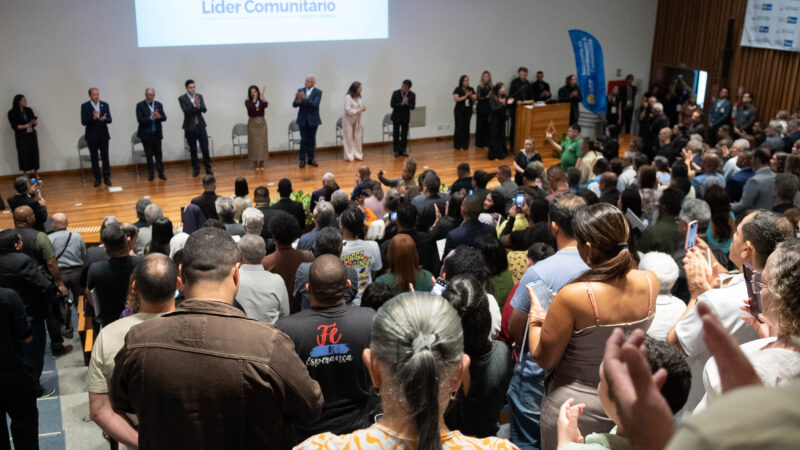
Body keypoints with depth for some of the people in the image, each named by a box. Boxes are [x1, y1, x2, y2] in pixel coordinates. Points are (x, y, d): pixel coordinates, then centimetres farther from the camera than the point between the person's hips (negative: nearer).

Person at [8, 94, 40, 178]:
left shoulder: (29, 110, 7)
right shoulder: (12, 113, -5)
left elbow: (34, 122, 7)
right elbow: (14, 126, -10)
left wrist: (35, 122, -16)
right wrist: (26, 125, -18)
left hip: (32, 135, 4)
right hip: (21, 137, -4)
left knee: (35, 153, 1)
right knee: (24, 155, -2)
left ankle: (36, 173, 9)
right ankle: (25, 175, 7)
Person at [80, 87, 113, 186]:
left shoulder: (105, 105, 5)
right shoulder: (85, 106, -2)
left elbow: (109, 120, -1)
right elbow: (83, 122, -9)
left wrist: (103, 119, -24)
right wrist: (93, 117, -26)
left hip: (103, 135, 1)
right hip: (92, 136, -1)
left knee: (105, 157, 2)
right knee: (94, 158, 5)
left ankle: (107, 178, 8)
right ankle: (97, 179, 13)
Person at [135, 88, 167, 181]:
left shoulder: (159, 105, 7)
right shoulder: (140, 105, -3)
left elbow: (164, 118, -1)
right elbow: (139, 119, -12)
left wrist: (159, 116, -23)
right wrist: (150, 117, -24)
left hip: (157, 134, 2)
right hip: (146, 134, -2)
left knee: (158, 154, 6)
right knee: (149, 155, 4)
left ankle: (160, 173, 12)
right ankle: (151, 173, 13)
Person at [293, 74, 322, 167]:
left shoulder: (318, 92, -5)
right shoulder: (300, 91, 2)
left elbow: (315, 104, -20)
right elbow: (294, 104, -3)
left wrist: (304, 98, -29)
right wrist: (298, 100, -25)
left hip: (313, 119, -1)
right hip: (303, 119, 1)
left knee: (311, 140, 7)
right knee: (304, 140, 1)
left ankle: (311, 159, 18)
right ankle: (302, 160, 6)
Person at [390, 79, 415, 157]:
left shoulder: (412, 95, -7)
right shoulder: (395, 93, -10)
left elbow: (412, 107, -8)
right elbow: (392, 104, -13)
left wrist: (407, 104, -28)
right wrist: (401, 104, -25)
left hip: (406, 117, 1)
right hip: (396, 116, -1)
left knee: (404, 134, 4)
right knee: (396, 134, 2)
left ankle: (402, 150, 13)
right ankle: (396, 150, 11)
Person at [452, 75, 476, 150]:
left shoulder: (471, 89, 7)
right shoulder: (457, 89, -4)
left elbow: (474, 99, 3)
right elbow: (456, 99, -15)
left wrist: (471, 96, -17)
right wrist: (465, 96, -17)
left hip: (468, 111, 3)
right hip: (459, 111, -3)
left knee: (466, 127, 1)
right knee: (459, 127, -5)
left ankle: (465, 144, 9)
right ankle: (457, 145, 2)